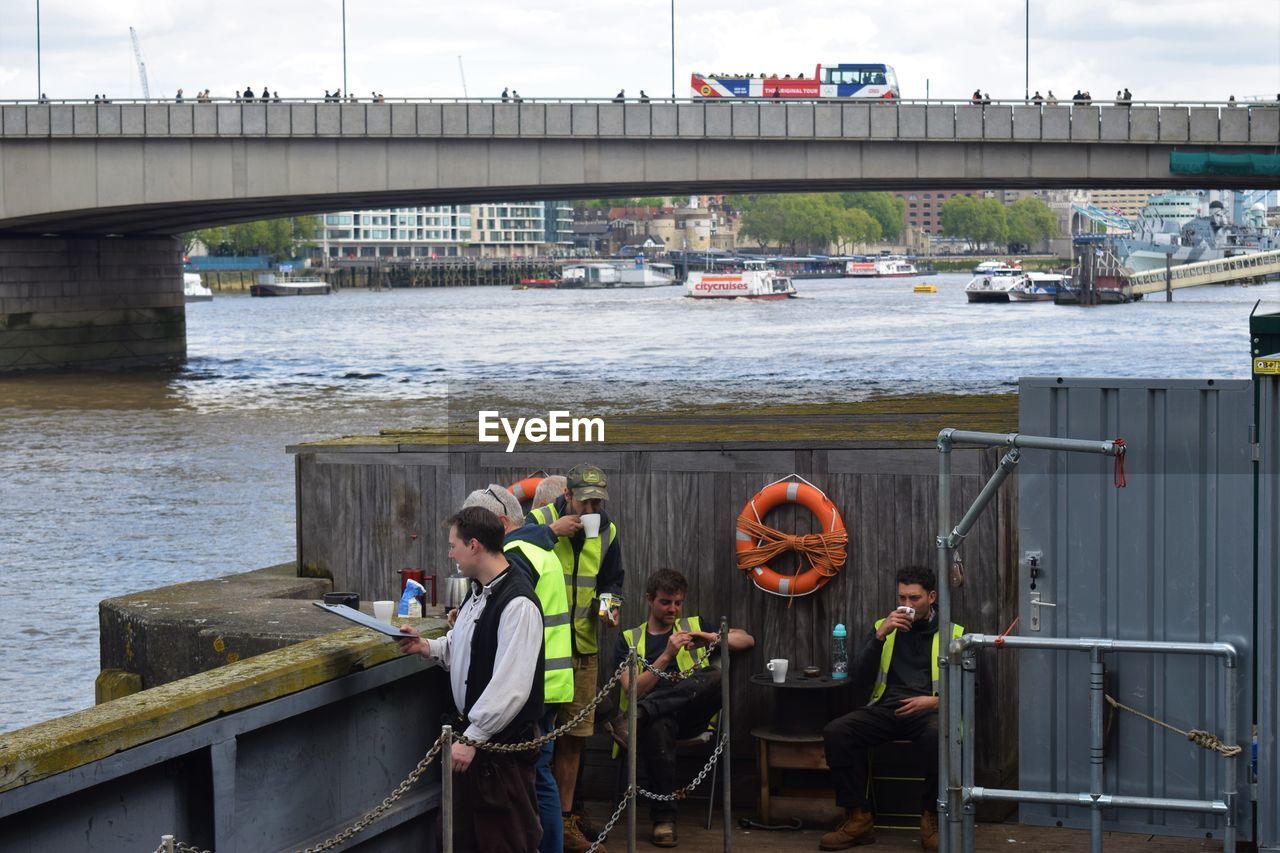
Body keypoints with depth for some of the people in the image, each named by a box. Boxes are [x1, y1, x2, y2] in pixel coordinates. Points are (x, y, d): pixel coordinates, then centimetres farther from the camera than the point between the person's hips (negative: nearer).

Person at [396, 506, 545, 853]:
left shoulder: (517, 603, -23)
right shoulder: (480, 592, 9)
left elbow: (510, 685, -26)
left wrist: (472, 737, -24)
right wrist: (427, 647, 5)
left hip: (504, 742, -10)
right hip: (475, 732, 10)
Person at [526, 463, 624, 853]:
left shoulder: (606, 531, 7)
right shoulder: (539, 519, -8)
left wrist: (609, 605, -1)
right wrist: (552, 532, -26)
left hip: (583, 647, 5)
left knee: (573, 736, 10)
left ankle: (564, 818, 20)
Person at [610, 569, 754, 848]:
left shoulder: (694, 626, 20)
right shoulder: (629, 639, 14)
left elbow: (747, 640, 14)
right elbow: (633, 689, -1)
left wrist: (711, 637, -5)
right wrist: (666, 655, -13)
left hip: (691, 715, 2)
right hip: (657, 716, -2)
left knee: (714, 676, -32)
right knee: (658, 725, -42)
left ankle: (637, 717, -38)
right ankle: (663, 817, -32)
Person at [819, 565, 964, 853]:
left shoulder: (953, 633, 10)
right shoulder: (883, 627, 16)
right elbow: (859, 680, 6)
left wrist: (936, 700, -13)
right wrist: (880, 636, -6)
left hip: (929, 712, -3)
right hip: (885, 710, 3)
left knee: (938, 735, -40)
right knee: (836, 731, -26)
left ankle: (931, 819, -22)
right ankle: (858, 818, -17)